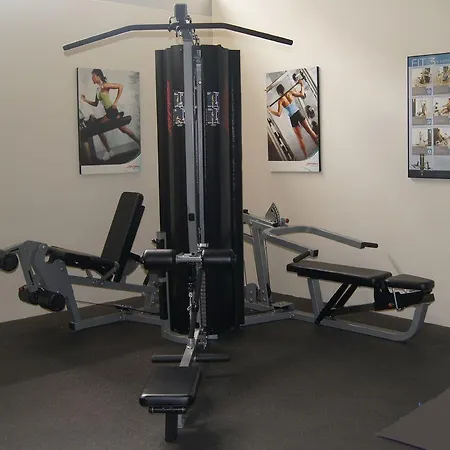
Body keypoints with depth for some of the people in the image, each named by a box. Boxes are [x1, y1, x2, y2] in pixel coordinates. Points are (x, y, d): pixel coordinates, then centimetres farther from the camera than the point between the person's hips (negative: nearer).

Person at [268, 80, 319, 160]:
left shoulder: (280, 100, -8)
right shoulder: (290, 92, -1)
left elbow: (279, 114, -13)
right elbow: (302, 94, 6)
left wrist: (269, 109, -6)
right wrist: (302, 85, 18)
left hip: (293, 118, -2)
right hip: (298, 114, 2)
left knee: (300, 138, 6)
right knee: (310, 131, 13)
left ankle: (306, 156, 10)